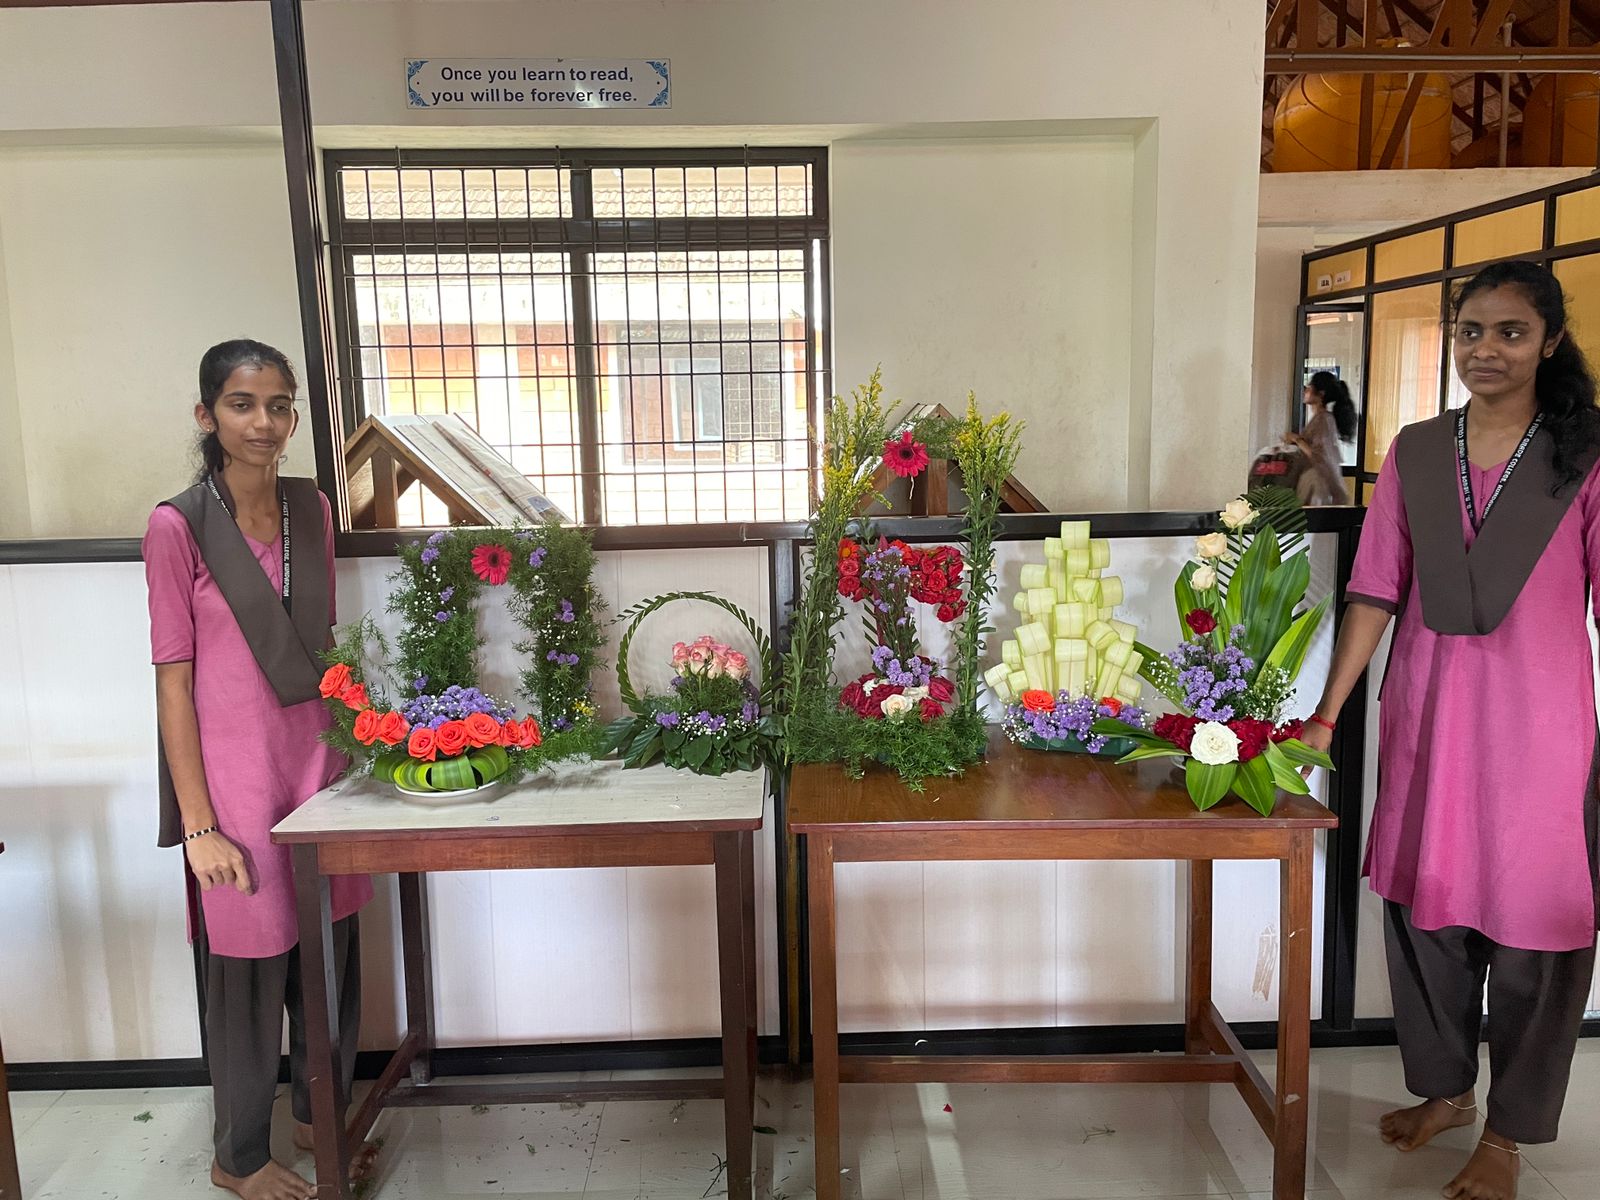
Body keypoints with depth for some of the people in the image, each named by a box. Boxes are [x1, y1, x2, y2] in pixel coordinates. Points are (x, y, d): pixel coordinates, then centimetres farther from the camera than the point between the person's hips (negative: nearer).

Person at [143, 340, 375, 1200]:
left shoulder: (311, 507, 4)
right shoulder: (178, 525, -11)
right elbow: (173, 681, -11)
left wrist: (353, 749, 12)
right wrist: (199, 826, -12)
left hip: (318, 760, 5)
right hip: (236, 775, -5)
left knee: (330, 953, 14)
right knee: (248, 968, 8)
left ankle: (317, 1114, 38)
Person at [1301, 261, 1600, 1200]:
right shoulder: (1415, 452, 5)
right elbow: (1377, 592, 3)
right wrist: (1326, 713, -1)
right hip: (1426, 710, 3)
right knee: (1423, 903, 13)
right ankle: (1445, 1088, 36)